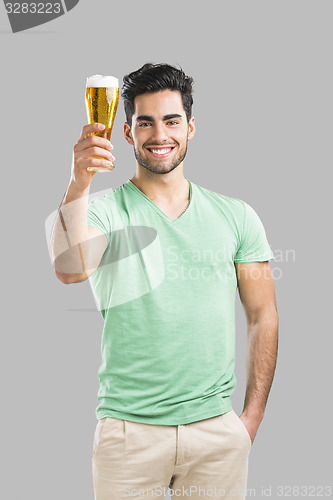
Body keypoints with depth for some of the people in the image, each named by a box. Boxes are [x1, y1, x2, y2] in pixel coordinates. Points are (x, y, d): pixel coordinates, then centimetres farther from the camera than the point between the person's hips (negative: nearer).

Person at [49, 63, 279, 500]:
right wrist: (79, 183, -31)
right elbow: (71, 269, -20)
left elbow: (263, 317, 8)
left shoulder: (236, 217, 5)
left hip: (218, 430, 2)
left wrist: (252, 418, 4)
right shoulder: (105, 210, 0)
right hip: (129, 430, -2)